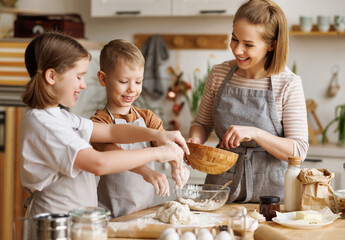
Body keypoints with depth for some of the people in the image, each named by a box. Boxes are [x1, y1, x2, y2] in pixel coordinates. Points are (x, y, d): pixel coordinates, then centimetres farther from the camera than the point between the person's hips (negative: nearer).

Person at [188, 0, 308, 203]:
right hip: (220, 183, 3)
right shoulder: (219, 74, 3)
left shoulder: (288, 84, -7)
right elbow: (202, 123, 16)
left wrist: (254, 133, -21)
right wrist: (196, 138, -6)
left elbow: (298, 151, -9)